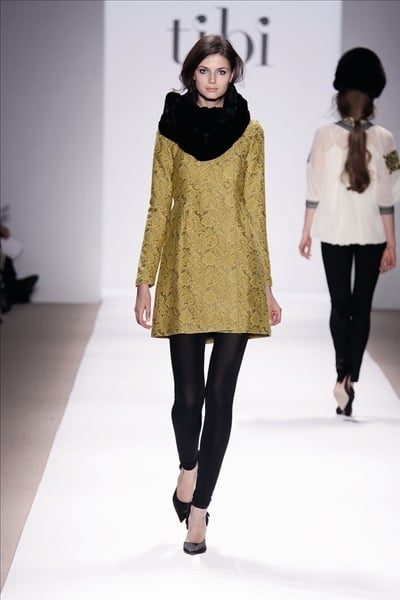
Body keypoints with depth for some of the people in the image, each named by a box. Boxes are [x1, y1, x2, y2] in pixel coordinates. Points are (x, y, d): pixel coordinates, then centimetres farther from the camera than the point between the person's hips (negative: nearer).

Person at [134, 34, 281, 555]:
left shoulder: (250, 132, 6)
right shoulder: (171, 129, 6)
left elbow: (255, 209, 8)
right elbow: (160, 208, 6)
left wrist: (266, 284, 6)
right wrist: (145, 281, 1)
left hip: (236, 270, 0)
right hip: (186, 269, 0)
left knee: (220, 392, -1)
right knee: (188, 392, -1)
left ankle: (198, 508, 8)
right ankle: (188, 468, 31)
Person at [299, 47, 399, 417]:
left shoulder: (325, 135, -6)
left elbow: (314, 190, -4)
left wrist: (307, 231, 6)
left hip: (334, 232, 0)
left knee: (340, 304, 7)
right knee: (362, 306, 9)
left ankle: (343, 375, -12)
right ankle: (351, 379, 5)